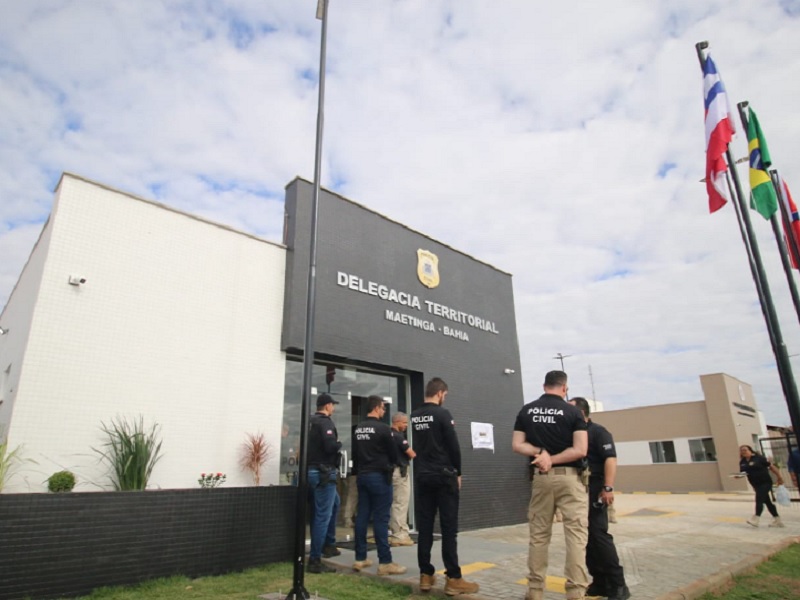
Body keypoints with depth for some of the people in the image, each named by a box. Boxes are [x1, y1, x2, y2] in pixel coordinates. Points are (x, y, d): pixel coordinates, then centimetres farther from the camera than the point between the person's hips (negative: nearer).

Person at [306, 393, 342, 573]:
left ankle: (328, 544, 32)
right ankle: (315, 561, 1)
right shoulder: (325, 422, -14)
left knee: (334, 503, 26)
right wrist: (339, 443, -5)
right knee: (322, 516, -3)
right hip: (323, 473, -9)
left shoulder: (311, 422, 12)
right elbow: (330, 446, -26)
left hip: (311, 470, 10)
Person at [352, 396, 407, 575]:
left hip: (362, 475, 7)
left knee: (362, 516, 10)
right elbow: (394, 454, -5)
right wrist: (388, 464, 14)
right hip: (379, 476, -7)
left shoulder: (358, 429, 8)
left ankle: (360, 558, 17)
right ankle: (385, 562, 0)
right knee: (381, 519, -4)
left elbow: (356, 452, 13)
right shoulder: (383, 428, -13)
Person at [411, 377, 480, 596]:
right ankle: (453, 579, 4)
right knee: (449, 528, 0)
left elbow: (417, 446, 13)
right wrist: (457, 472, 0)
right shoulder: (442, 414, -12)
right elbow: (454, 446, -11)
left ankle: (425, 575, 15)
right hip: (443, 476, -6)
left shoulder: (414, 417, 8)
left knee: (424, 527, 9)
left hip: (421, 477, 6)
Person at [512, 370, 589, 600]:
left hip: (540, 478, 3)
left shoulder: (526, 410, 5)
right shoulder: (572, 411, -5)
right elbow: (580, 450, -13)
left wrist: (541, 453, -8)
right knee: (576, 536, 3)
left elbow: (517, 445, -1)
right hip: (569, 478, -3)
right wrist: (551, 458, -8)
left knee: (538, 536, 11)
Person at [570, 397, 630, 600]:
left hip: (594, 490, -8)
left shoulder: (598, 432, -7)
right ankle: (600, 583, 18)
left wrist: (608, 488, -24)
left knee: (599, 535, -9)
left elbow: (610, 459, -16)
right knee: (586, 538, 9)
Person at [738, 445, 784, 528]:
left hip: (765, 482, -6)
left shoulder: (758, 458, -13)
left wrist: (779, 478, -5)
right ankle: (777, 520, 24)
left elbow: (771, 466, -7)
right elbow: (742, 473, 10)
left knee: (759, 500, -14)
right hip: (756, 485, 6)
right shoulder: (742, 462, 4)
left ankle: (755, 519, -16)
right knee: (767, 502, 13)